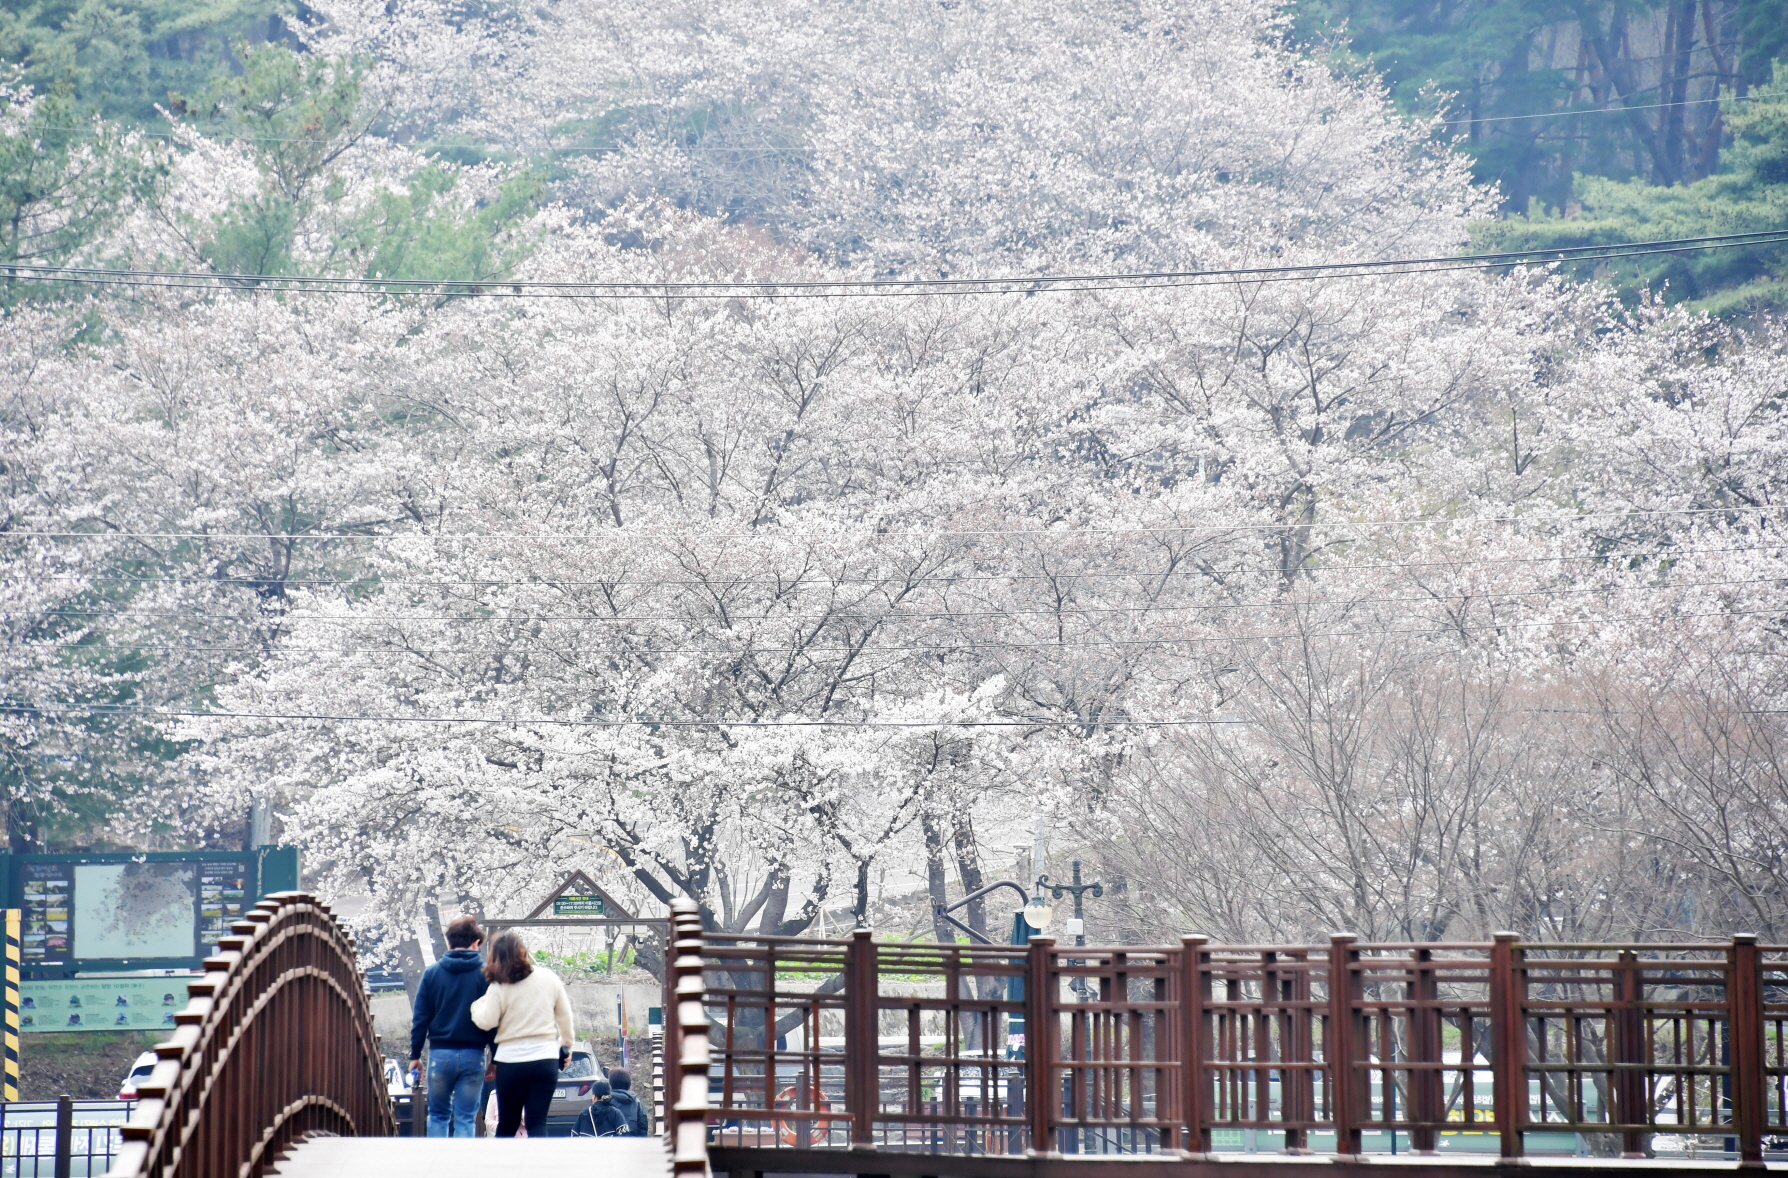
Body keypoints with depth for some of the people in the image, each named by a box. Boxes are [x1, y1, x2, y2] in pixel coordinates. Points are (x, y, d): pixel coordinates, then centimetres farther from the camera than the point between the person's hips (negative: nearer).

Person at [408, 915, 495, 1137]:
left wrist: (415, 1054, 9)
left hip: (440, 1054, 1)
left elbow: (420, 1018, 2)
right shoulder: (485, 975, -2)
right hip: (473, 1055, -1)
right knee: (466, 1118, 3)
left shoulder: (432, 973, 1)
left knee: (438, 1115, 14)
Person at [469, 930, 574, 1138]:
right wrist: (566, 1045, 23)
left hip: (511, 1061, -1)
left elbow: (487, 1022, -11)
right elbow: (564, 1016, 9)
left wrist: (476, 1005, 9)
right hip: (545, 1059, 1)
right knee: (537, 1123, -1)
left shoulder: (499, 987, -7)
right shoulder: (549, 978, 3)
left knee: (507, 1124, 12)